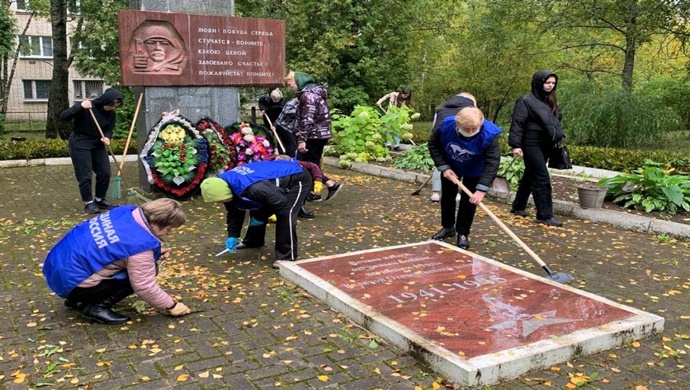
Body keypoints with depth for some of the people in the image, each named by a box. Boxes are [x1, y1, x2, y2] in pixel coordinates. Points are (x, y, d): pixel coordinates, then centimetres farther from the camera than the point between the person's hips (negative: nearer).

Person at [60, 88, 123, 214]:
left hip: (97, 144, 6)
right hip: (80, 144, -6)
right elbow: (63, 116, -26)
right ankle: (88, 203, 10)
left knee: (105, 173, 6)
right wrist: (80, 107, -39)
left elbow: (109, 129, 2)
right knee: (85, 175, -3)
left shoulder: (111, 113, -5)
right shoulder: (86, 107, -21)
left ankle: (100, 200, 23)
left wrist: (107, 138, -21)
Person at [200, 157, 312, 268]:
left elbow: (280, 202, -31)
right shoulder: (224, 183, -10)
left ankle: (286, 256, -12)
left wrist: (260, 219, -17)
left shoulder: (251, 188, -42)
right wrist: (232, 236, 3)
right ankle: (253, 241, 36)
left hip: (298, 178, -9)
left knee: (285, 214, -22)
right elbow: (234, 212, 6)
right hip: (279, 178, 9)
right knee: (257, 212, 13)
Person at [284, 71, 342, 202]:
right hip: (321, 134, 10)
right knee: (314, 164, 13)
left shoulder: (307, 94, -16)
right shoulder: (315, 91, 16)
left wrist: (302, 139, -23)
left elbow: (307, 120, -23)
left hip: (313, 135, -10)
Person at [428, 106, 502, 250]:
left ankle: (463, 233, 18)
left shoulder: (489, 135, -39)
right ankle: (447, 227, 35)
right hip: (450, 166, 2)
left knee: (469, 199, 1)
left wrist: (481, 189, -46)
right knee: (447, 196, 14)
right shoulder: (446, 126, -34)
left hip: (474, 171, -2)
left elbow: (492, 163, -38)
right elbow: (433, 145, -16)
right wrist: (444, 167, -24)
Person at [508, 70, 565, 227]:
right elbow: (517, 124, -14)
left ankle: (518, 207, 26)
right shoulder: (526, 101, -10)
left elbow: (555, 122, 24)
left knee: (530, 177, 15)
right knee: (542, 179, -10)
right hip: (532, 145, -8)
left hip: (545, 145, 8)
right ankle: (545, 215, -5)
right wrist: (516, 145, -21)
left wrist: (559, 137, 14)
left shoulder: (550, 101, 15)